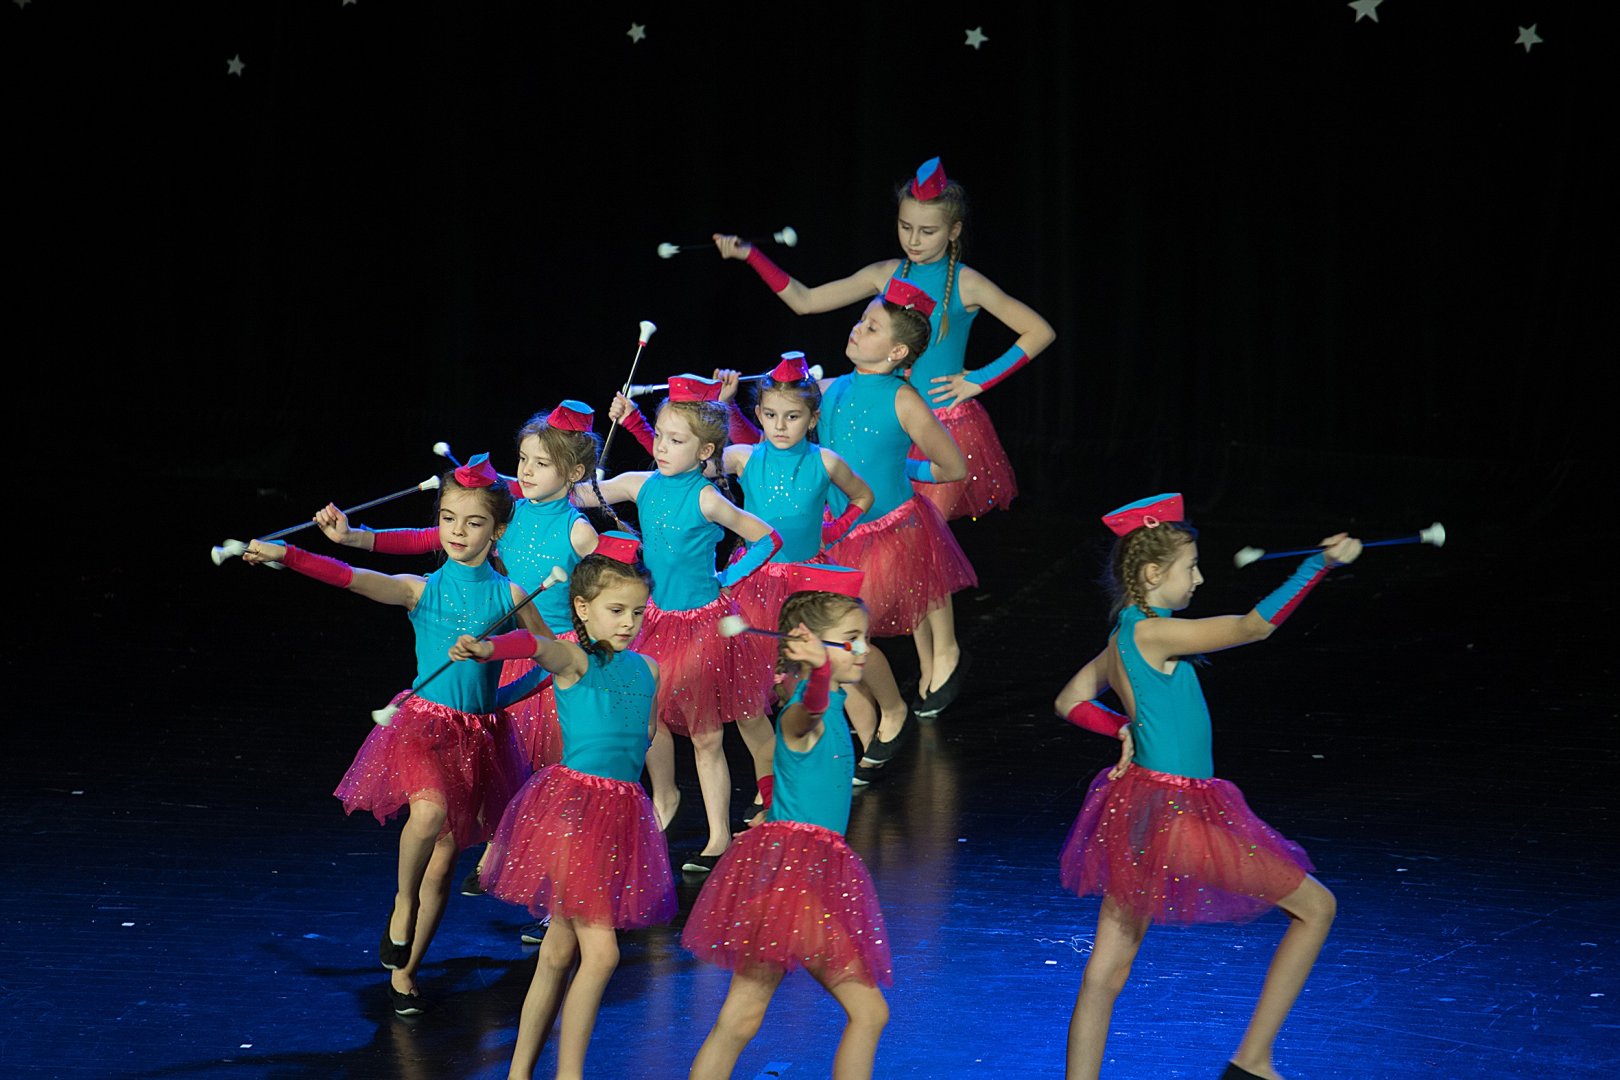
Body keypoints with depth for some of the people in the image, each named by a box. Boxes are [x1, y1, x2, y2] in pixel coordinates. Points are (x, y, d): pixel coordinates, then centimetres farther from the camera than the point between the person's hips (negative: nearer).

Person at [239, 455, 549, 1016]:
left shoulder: (510, 596, 2)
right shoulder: (419, 589, -1)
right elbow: (349, 577, -16)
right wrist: (283, 555, -29)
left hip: (480, 734, 2)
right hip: (423, 722, -2)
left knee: (442, 863, 5)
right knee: (429, 811, -32)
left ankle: (403, 973, 20)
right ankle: (401, 904, -4)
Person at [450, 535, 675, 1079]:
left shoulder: (647, 668, 12)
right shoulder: (573, 659, -9)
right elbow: (536, 646, -34)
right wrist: (488, 647, -51)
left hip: (624, 809, 7)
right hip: (572, 805, -7)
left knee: (559, 952, 12)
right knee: (600, 952, -11)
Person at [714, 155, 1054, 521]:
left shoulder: (965, 284, -6)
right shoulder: (887, 275, 5)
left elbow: (1040, 331, -4)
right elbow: (804, 301, 8)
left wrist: (980, 380, -7)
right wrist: (749, 255, -1)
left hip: (948, 430, -4)